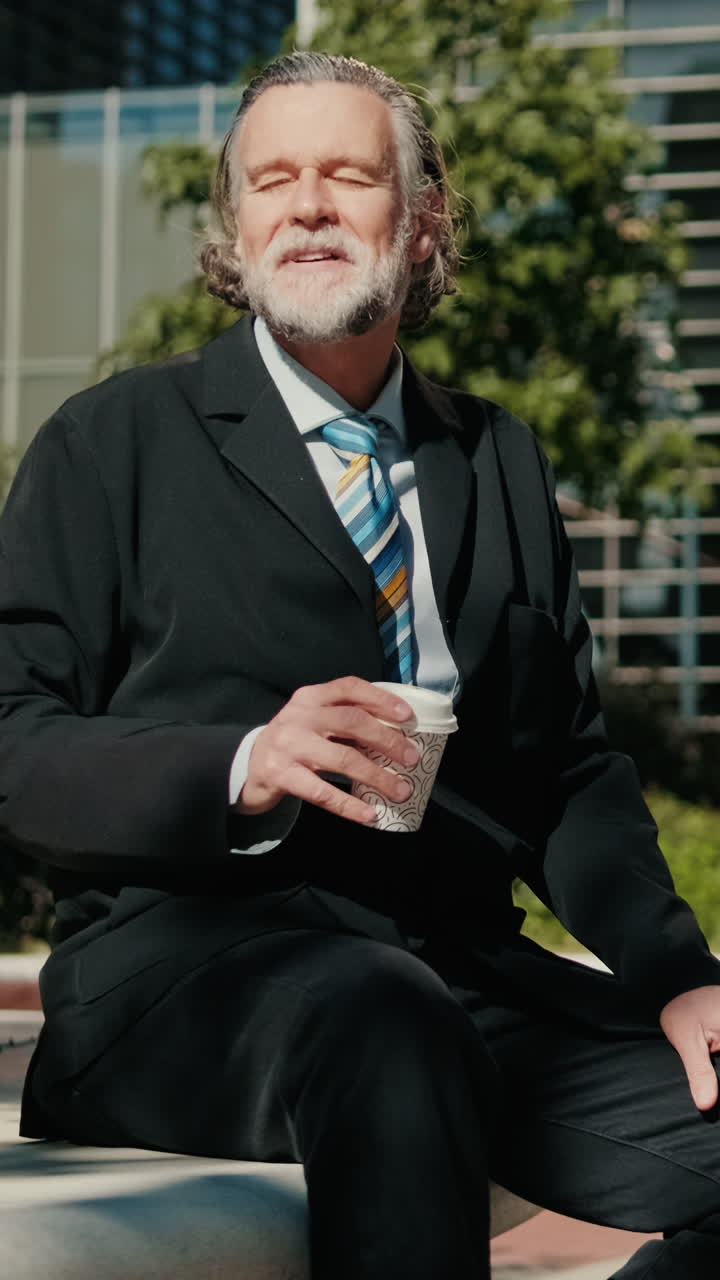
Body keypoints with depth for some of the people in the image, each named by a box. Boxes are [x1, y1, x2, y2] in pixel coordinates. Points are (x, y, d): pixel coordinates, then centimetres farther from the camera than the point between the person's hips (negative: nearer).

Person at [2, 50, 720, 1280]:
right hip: (184, 953, -5)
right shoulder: (115, 443, 7)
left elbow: (572, 765, 20)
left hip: (460, 968, 5)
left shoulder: (499, 461, 21)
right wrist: (243, 767, -19)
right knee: (390, 1025, -38)